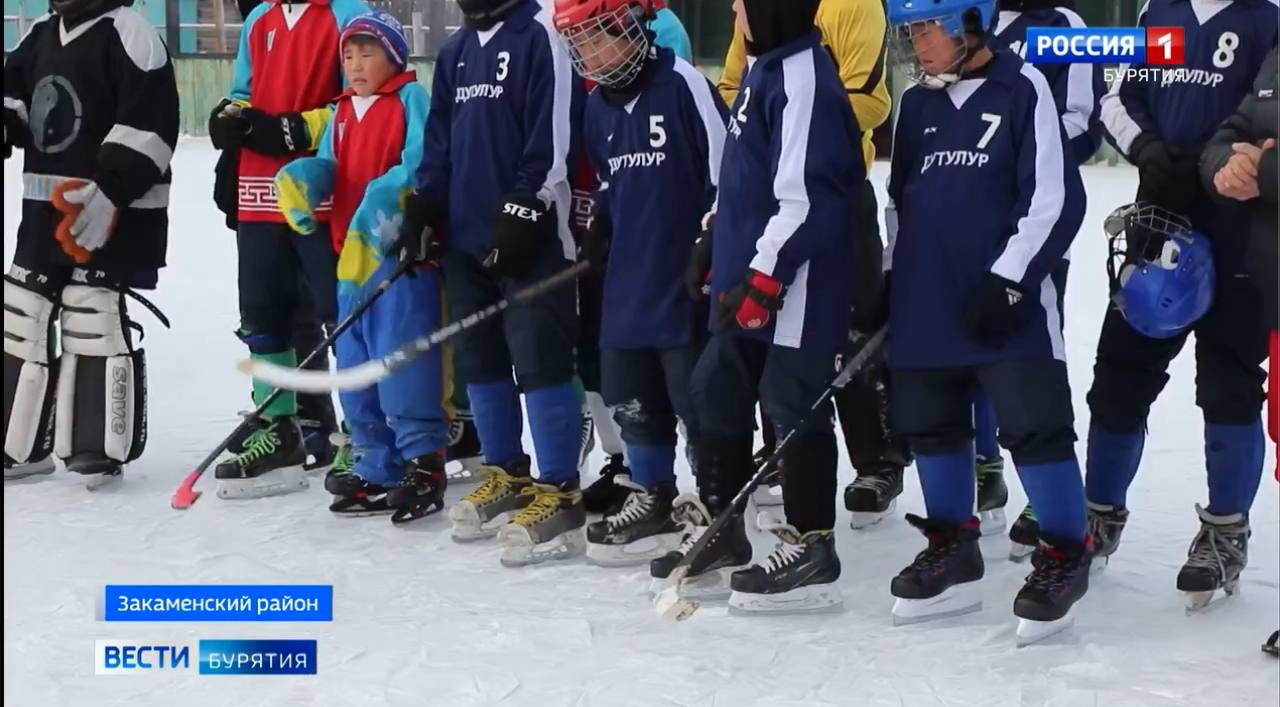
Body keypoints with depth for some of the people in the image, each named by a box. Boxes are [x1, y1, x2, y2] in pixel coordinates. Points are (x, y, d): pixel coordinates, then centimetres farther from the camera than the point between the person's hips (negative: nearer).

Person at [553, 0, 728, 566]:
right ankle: (651, 495, 29)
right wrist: (599, 229, 9)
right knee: (630, 390, 14)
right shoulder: (598, 106, 11)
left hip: (685, 276, -8)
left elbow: (727, 167, -13)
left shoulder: (681, 84, -13)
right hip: (628, 276, 8)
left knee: (697, 393, -1)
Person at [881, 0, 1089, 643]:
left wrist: (1008, 280, -15)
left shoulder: (1022, 89, -7)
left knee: (1034, 424, -7)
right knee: (930, 423, 11)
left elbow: (1055, 199, -11)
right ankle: (952, 548, 24)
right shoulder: (916, 105, 13)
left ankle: (1064, 554, 5)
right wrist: (887, 276, 15)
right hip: (926, 302, 7)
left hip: (1008, 301, -7)